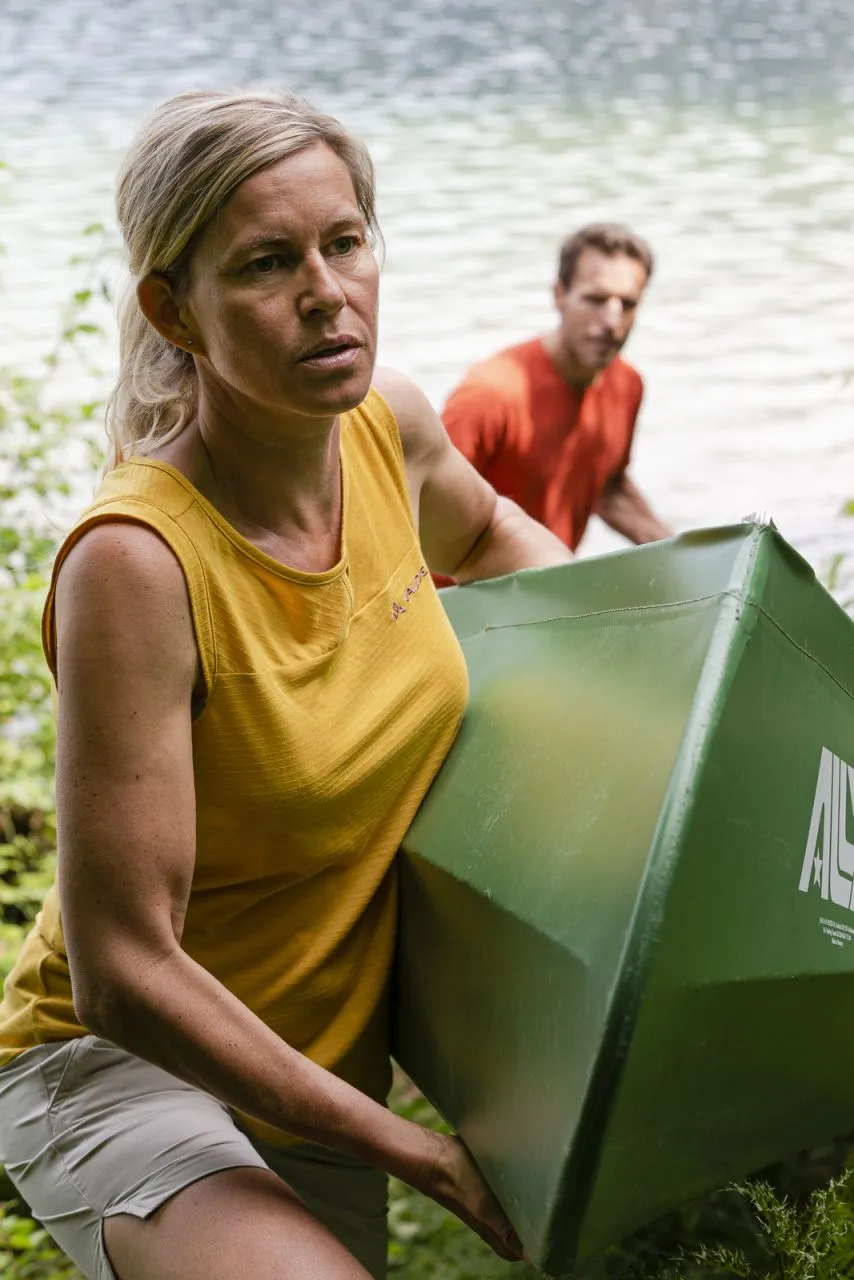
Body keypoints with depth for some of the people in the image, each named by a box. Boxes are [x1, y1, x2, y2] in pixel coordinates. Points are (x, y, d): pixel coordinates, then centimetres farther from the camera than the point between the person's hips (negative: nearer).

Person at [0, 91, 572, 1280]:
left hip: (326, 1061, 7)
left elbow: (488, 532, 19)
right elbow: (125, 975, -25)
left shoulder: (385, 424, -8)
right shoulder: (137, 560, -28)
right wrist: (417, 1152, -19)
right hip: (121, 1064, -6)